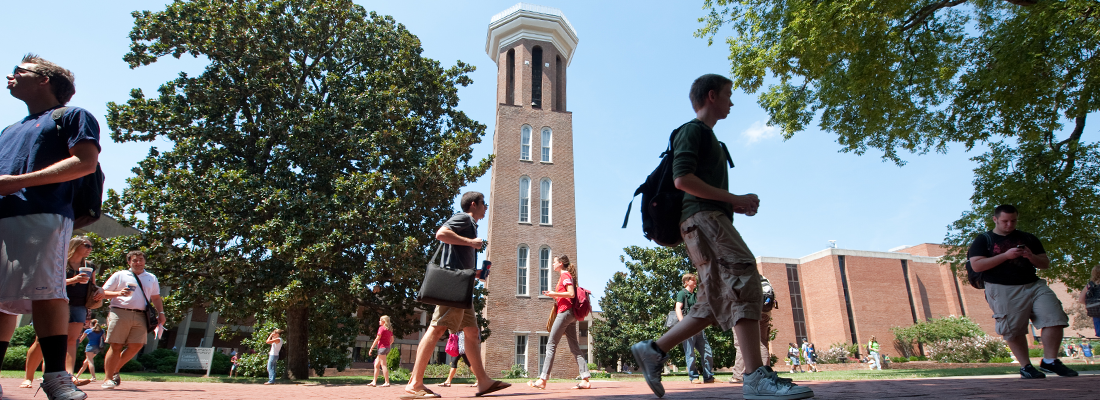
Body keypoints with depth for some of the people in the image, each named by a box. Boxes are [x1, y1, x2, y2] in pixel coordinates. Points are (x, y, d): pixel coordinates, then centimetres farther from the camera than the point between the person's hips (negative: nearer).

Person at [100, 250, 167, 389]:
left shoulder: (152, 278, 21)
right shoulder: (119, 275, 12)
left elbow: (156, 298, 23)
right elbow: (103, 292, 7)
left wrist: (160, 313, 10)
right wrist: (118, 293, -12)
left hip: (140, 316, 3)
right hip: (120, 313, -3)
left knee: (136, 346, -4)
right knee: (116, 346, -4)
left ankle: (115, 371, 17)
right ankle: (107, 378, 4)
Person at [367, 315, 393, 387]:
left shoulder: (381, 328, -8)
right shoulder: (390, 329, 14)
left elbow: (377, 339, -11)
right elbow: (392, 340, 17)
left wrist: (371, 348, -7)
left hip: (382, 348, -9)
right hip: (387, 348, 9)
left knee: (384, 365, -7)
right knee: (376, 365, 15)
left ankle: (387, 382, -8)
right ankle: (374, 381, 17)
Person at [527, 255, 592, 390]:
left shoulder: (565, 275, -6)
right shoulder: (566, 276, 22)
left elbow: (571, 293, -16)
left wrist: (554, 293, -12)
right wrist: (553, 295, 15)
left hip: (565, 311, -10)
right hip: (570, 314, 10)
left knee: (551, 345, -7)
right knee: (574, 346, 4)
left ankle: (542, 380, -6)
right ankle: (585, 380, -1)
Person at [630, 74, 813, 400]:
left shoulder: (708, 138, 32)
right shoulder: (692, 130, 2)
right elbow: (682, 179, -14)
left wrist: (736, 205, 14)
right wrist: (735, 199, -11)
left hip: (713, 219, 10)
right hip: (702, 217, -10)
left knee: (715, 304, 3)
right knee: (744, 280, -22)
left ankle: (653, 351, 7)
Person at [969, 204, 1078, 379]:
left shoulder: (1028, 238, 17)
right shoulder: (983, 240, 3)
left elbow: (1045, 263, 16)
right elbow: (976, 265, -9)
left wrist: (1031, 257, -6)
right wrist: (1005, 255, -15)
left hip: (1034, 285, 5)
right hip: (1003, 290, -4)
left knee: (1055, 318, -8)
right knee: (1014, 331, -4)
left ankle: (1049, 360, 6)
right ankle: (1026, 367, 10)